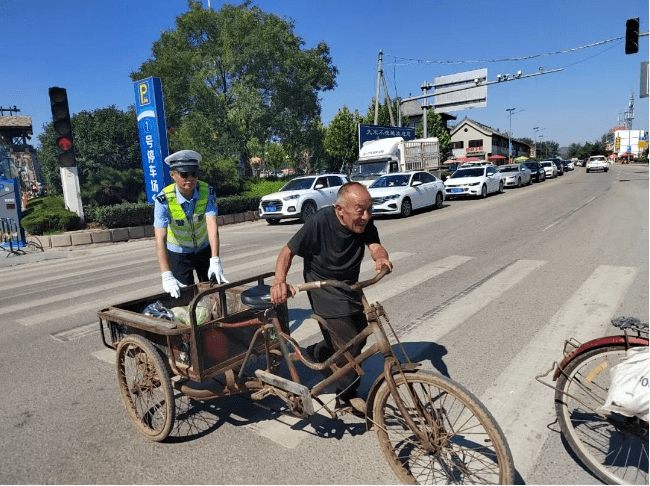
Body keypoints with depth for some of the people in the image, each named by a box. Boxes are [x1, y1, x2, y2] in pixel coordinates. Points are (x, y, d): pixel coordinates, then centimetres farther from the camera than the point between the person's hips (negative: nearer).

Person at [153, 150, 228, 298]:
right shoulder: (163, 199, -26)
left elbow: (212, 226, -30)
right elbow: (160, 239, -34)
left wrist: (215, 261, -42)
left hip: (204, 249, 2)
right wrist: (166, 276, -44)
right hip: (178, 254, -2)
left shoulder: (208, 192, -21)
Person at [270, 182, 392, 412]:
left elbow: (375, 246, -22)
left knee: (360, 338, 18)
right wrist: (279, 281, -38)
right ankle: (347, 395, 20)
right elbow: (288, 251, -22)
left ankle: (317, 353, 44)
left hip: (351, 289, 7)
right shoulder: (320, 222, -26)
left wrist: (382, 258, -46)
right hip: (324, 292, -7)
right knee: (349, 345, -7)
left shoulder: (365, 224, -10)